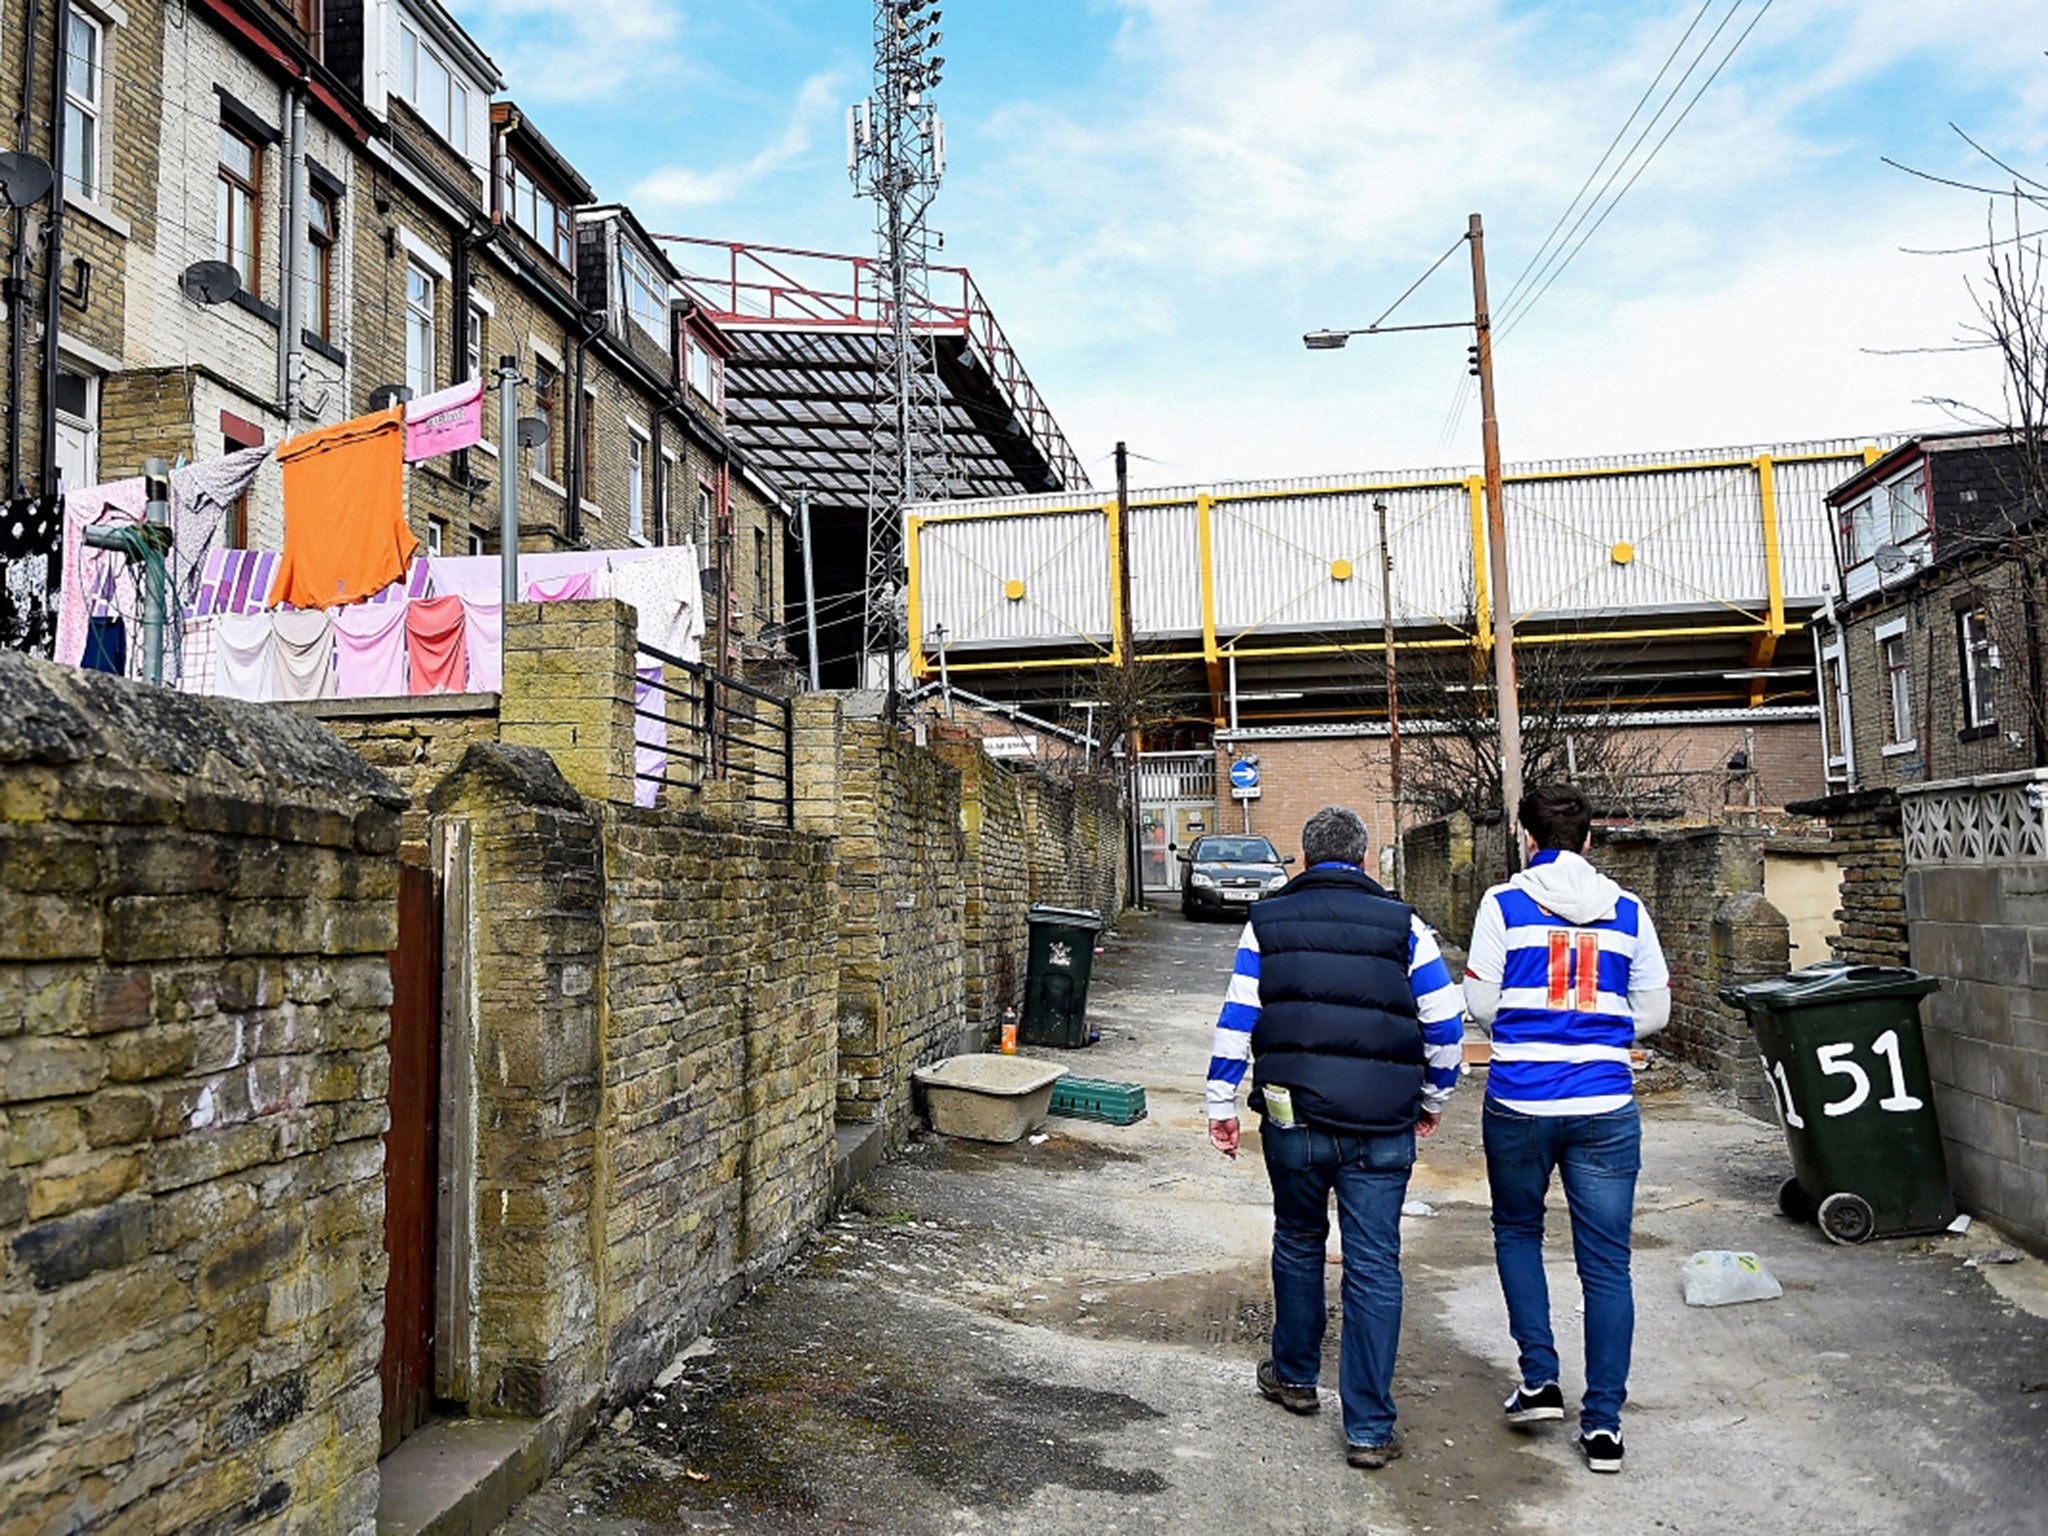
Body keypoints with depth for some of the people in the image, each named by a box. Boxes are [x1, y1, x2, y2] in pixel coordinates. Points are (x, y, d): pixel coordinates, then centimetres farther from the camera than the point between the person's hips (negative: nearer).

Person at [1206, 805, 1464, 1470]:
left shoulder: (1266, 922, 4)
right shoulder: (1402, 925, 2)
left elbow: (1235, 1021, 2)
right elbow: (1446, 1023, 3)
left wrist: (1221, 1107, 8)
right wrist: (1431, 1101, 17)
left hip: (1292, 1117, 1)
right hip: (1380, 1127, -1)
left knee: (1298, 1242, 21)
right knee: (1374, 1267, 5)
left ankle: (1294, 1376, 37)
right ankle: (1369, 1429, 10)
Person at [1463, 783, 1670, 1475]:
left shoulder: (1505, 904, -4)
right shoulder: (1627, 911, 4)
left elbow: (1479, 1004, -3)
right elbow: (1654, 1012, 9)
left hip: (1519, 1102, -1)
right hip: (1605, 1107, 2)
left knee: (1517, 1230, 21)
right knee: (1606, 1263, 8)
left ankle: (1540, 1379, 15)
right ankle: (1603, 1422, 12)